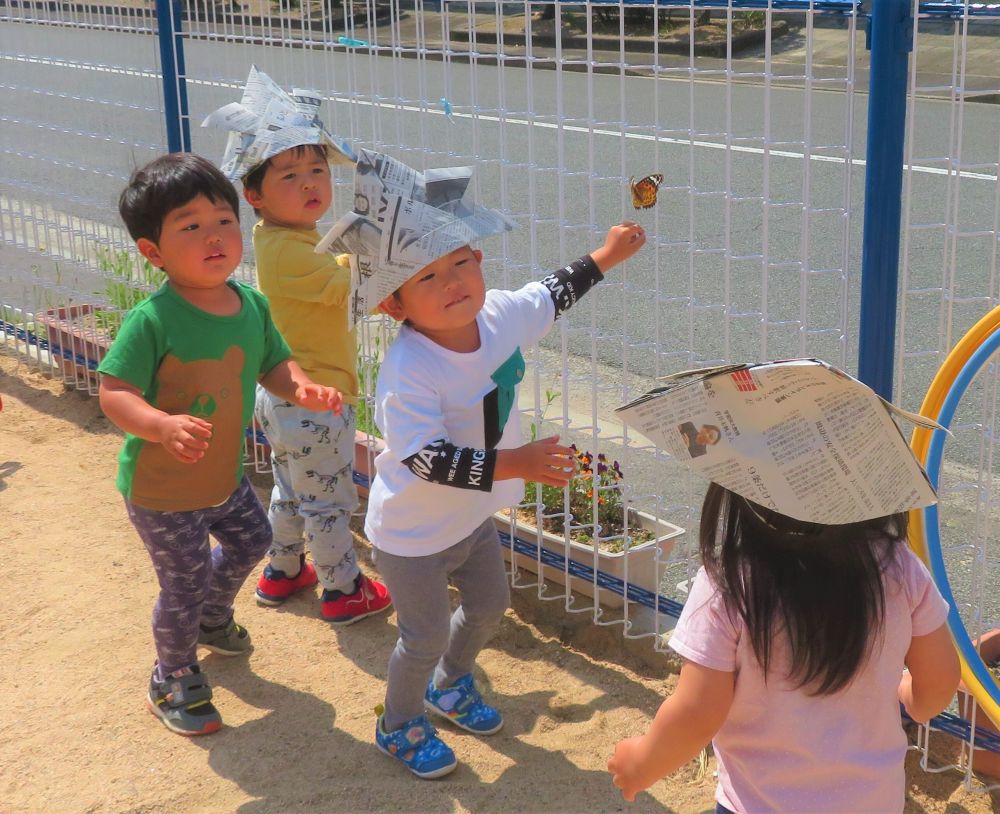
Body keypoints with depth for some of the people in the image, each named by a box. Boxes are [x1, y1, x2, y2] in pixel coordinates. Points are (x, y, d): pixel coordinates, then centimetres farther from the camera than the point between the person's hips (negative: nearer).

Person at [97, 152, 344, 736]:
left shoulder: (252, 305, -6)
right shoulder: (153, 320, -27)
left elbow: (274, 364, 6)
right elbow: (114, 393, -28)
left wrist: (304, 389, -16)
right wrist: (163, 425, -46)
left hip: (224, 472, 7)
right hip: (161, 489, -7)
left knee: (252, 541, 28)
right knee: (185, 585, 6)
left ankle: (212, 620, 59)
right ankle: (175, 679, 34)